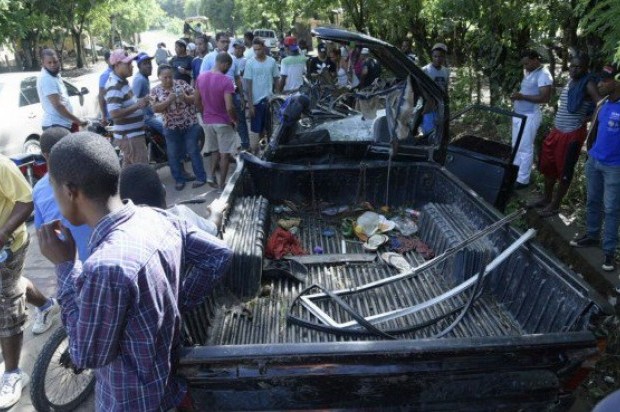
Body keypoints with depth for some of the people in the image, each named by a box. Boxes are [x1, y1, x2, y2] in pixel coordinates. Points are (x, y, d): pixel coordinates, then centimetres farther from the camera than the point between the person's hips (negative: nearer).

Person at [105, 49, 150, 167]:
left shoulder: (122, 81, 12)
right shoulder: (114, 86, -21)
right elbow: (114, 113, -29)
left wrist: (140, 102, 9)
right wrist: (137, 106, -27)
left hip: (132, 133, 10)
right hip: (129, 136, -10)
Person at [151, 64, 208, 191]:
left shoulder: (181, 83, -2)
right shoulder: (155, 90, 0)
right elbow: (155, 108, -9)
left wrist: (185, 98, -22)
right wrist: (168, 100, -22)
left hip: (190, 125, -2)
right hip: (171, 128, 2)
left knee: (193, 152, 5)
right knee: (173, 155, 7)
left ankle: (201, 177, 15)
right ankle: (179, 180, 20)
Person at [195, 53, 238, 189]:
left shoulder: (201, 77, 1)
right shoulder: (226, 80, -20)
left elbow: (196, 101, 8)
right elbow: (229, 107, -25)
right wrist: (235, 120, -8)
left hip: (208, 121, 6)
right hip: (223, 122, -6)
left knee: (217, 150, 24)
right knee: (225, 154, 7)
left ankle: (211, 176, 20)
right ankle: (222, 184, 12)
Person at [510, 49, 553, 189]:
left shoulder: (544, 75, -15)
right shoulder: (528, 72, 13)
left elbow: (545, 98, -22)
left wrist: (522, 97, -28)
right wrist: (517, 96, 4)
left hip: (530, 116, -9)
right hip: (518, 114, 9)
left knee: (525, 148, -5)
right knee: (516, 146, 15)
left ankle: (523, 179, 2)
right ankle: (515, 173, 26)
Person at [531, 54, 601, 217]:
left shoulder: (588, 84, -13)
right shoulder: (569, 82, 12)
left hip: (572, 134, -8)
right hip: (556, 131, 8)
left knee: (564, 171, 3)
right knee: (548, 166, 16)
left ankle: (555, 205, 14)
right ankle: (547, 198, 34)